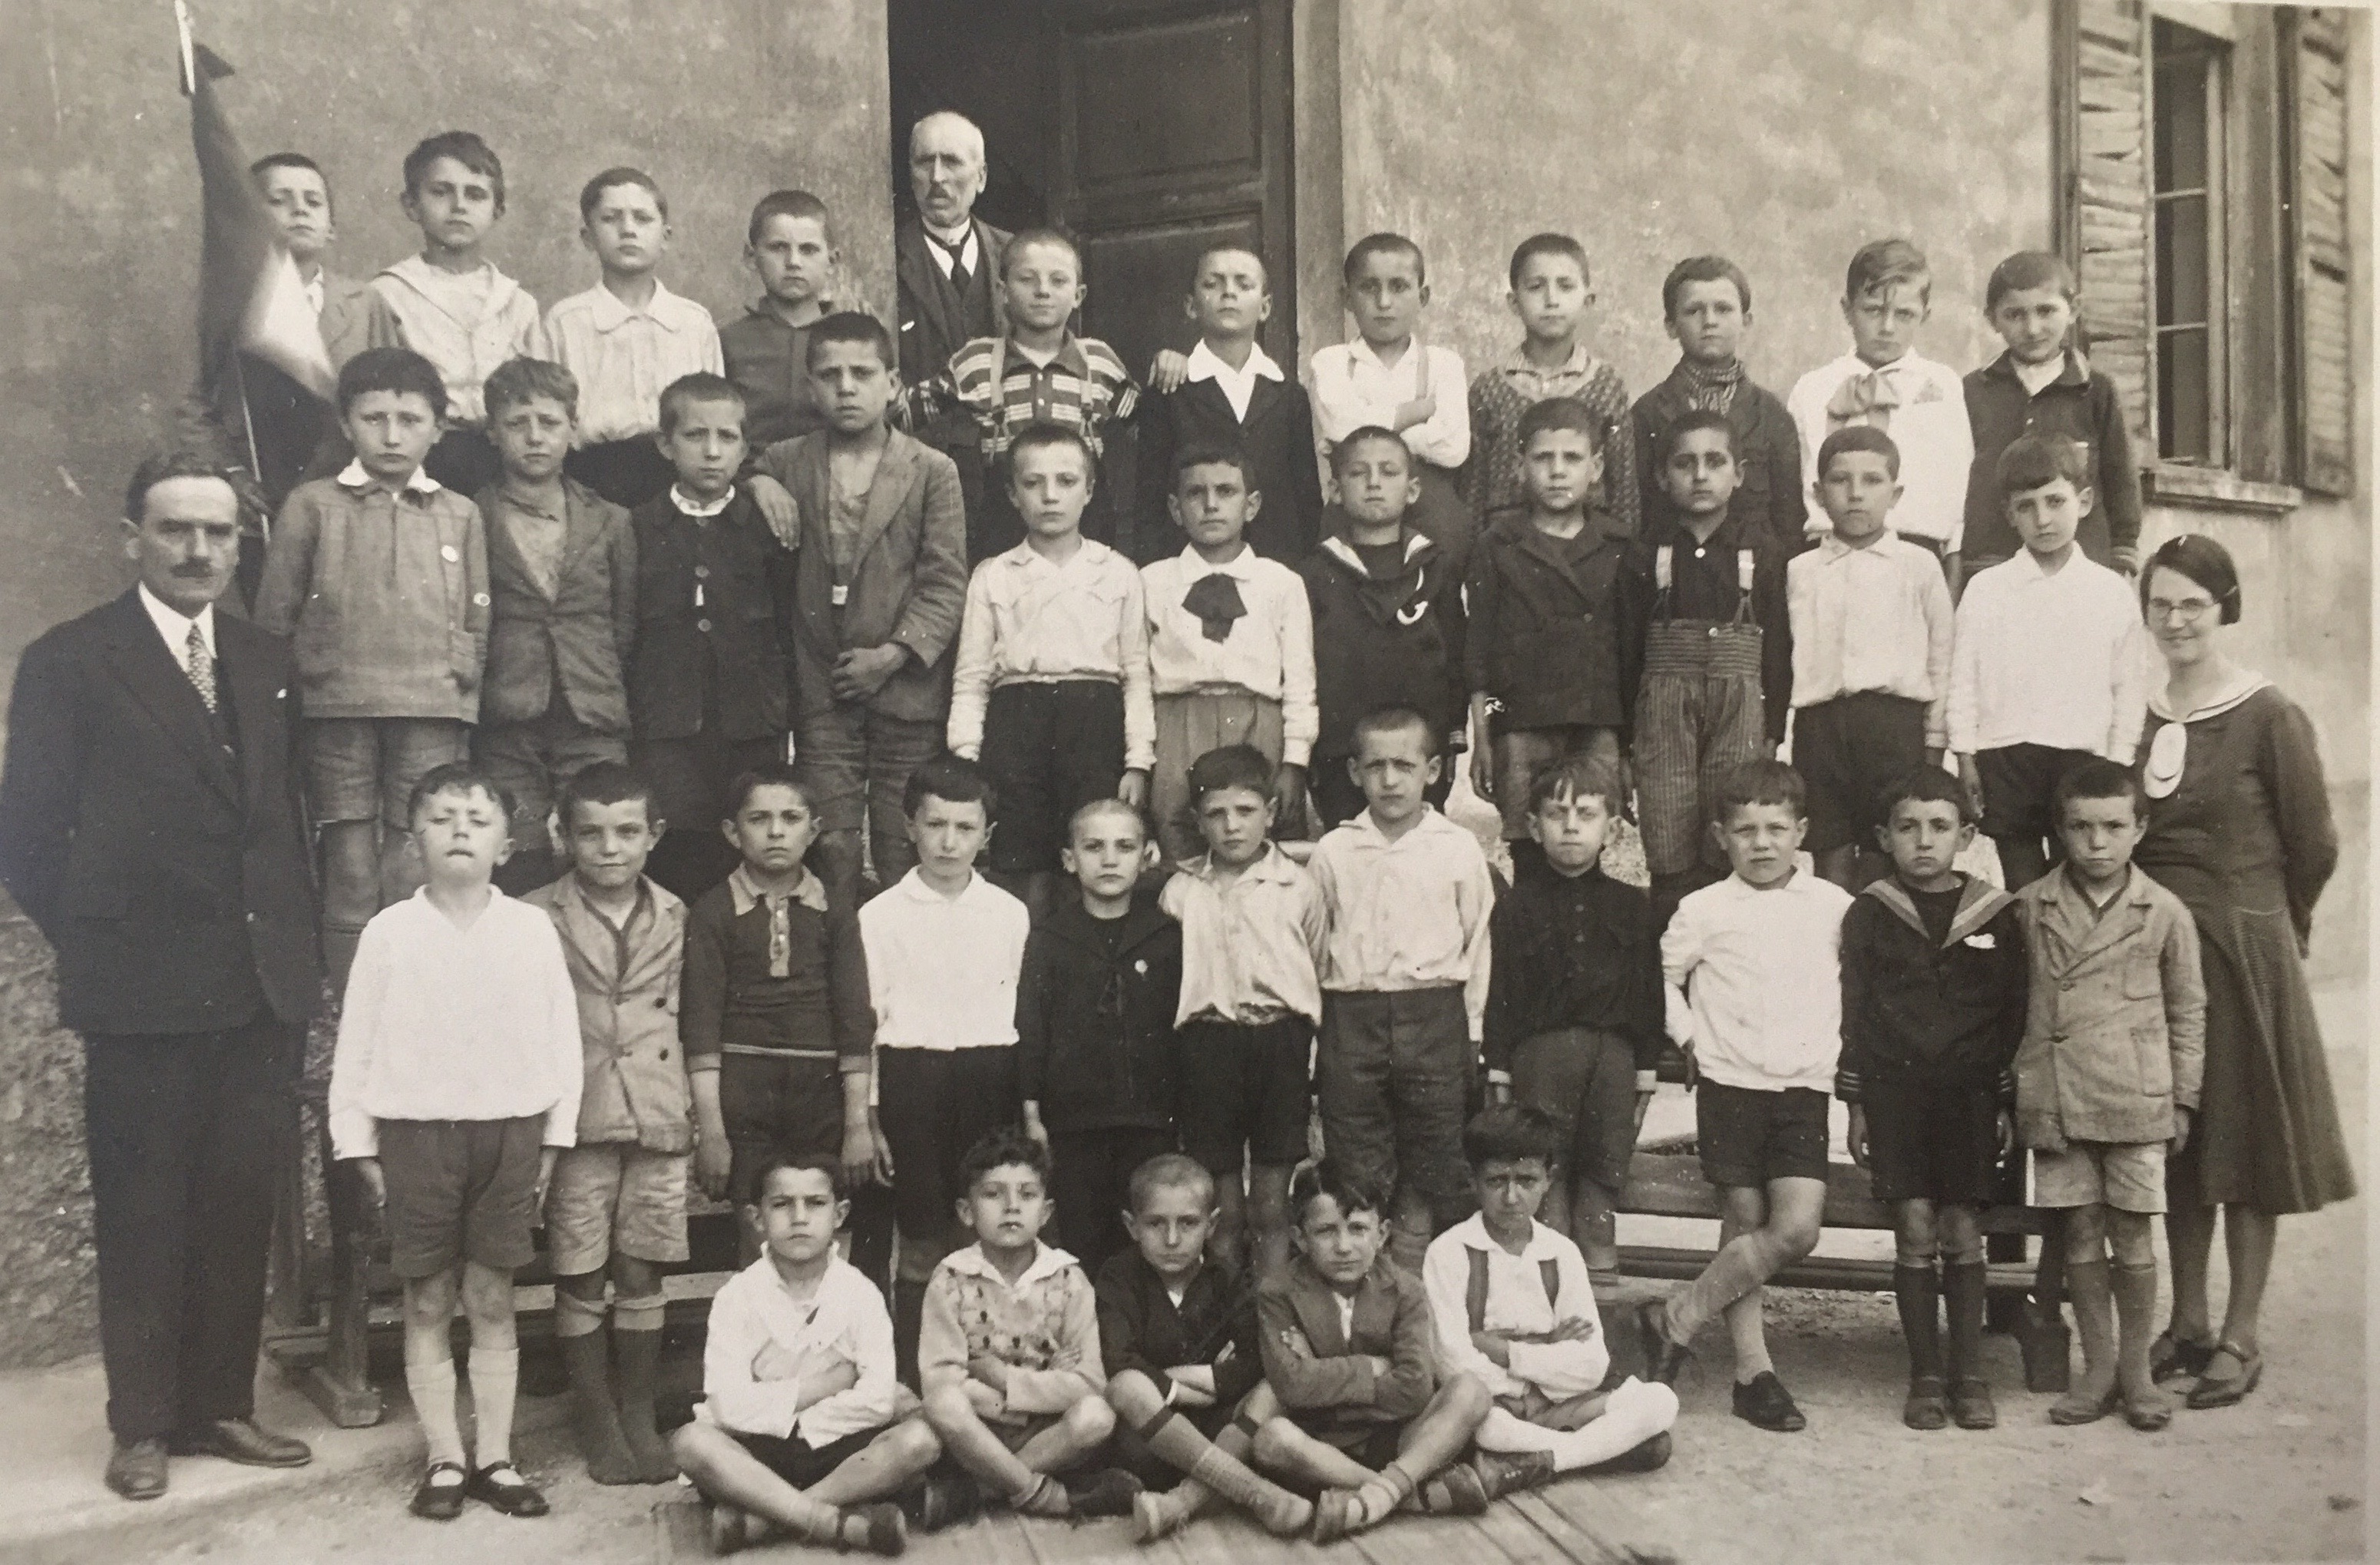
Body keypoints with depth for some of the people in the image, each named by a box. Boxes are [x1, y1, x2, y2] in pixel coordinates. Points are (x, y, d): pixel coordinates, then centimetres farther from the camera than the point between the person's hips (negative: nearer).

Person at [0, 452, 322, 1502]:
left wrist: (297, 940, 6)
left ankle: (220, 1405, 21)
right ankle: (141, 1423, 17)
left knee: (241, 1208, 9)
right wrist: (91, 943, -3)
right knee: (142, 1216, 5)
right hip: (143, 993, -4)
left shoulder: (267, 664, 13)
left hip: (265, 988, 4)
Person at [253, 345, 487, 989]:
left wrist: (457, 672, 3)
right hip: (336, 713, 0)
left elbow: (477, 626, 16)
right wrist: (291, 687, 2)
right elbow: (274, 618, 10)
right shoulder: (312, 506, 8)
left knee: (417, 882, -2)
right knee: (350, 877, 2)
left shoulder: (460, 515, 13)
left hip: (432, 718, 1)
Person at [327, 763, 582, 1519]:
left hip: (508, 1131, 0)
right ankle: (444, 1459, 17)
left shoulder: (532, 929, 0)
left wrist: (553, 1137, 2)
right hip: (416, 1132, 0)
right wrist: (358, 1143, 1)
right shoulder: (389, 932, -1)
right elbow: (357, 1044, 2)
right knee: (428, 1302, 6)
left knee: (493, 1301, 7)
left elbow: (561, 1037, 3)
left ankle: (495, 1458, 16)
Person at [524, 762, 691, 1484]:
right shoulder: (537, 919, -2)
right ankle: (594, 1418, 18)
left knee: (642, 1273, 8)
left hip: (659, 1123, 2)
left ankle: (638, 1416, 20)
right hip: (577, 1123, -2)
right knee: (579, 1279, 5)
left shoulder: (676, 919, 7)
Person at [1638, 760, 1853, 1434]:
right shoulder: (1705, 910, -1)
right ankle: (1753, 1369, 13)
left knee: (1797, 1229, -10)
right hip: (1730, 1083, -2)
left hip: (1804, 1085, 2)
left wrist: (1837, 1044, 8)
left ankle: (1674, 1319, 3)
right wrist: (1690, 1038, 1)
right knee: (1744, 1225, 2)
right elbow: (1661, 979, 9)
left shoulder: (1832, 905, 4)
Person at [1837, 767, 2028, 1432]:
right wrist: (1856, 1104, 4)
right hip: (1894, 1090, 0)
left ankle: (1968, 1373, 11)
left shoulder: (1995, 915, 4)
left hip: (1969, 1094, 0)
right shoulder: (1869, 915, 4)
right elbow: (1853, 1014, 6)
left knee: (1963, 1230, -1)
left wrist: (2008, 1103, 4)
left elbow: (2013, 1016, 8)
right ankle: (1925, 1375, 8)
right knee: (1915, 1230, -2)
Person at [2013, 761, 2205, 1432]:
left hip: (2136, 1098, -1)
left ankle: (2136, 1370, 18)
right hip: (2055, 1098, 1)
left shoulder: (2165, 912, 1)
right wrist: (2012, 1092, 6)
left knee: (2133, 1234, 4)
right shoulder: (2031, 908, 3)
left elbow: (2188, 1011, 8)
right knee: (2081, 1234, 7)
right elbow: (2015, 1003, 9)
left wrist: (2183, 1099, 7)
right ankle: (2097, 1368, 18)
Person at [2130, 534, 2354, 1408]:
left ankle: (2241, 1337, 13)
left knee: (2245, 1137, 4)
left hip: (2243, 951, -5)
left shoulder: (2268, 718, -9)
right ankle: (2188, 1324, 23)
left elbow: (2314, 845, -3)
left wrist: (2274, 923, 9)